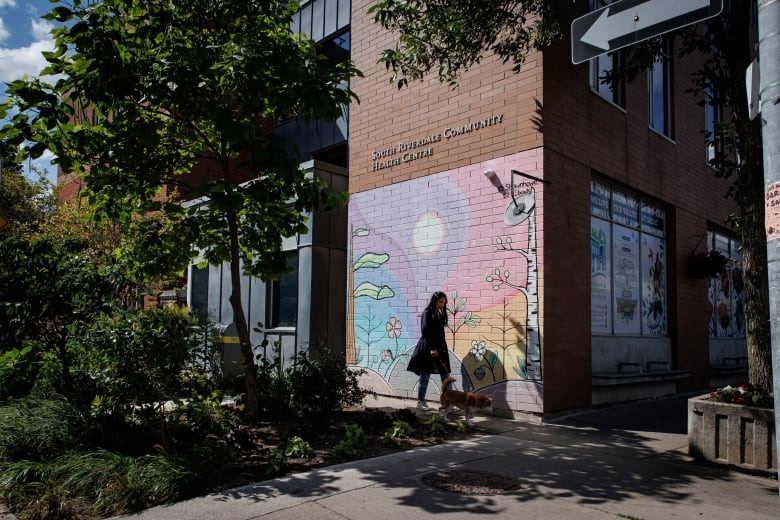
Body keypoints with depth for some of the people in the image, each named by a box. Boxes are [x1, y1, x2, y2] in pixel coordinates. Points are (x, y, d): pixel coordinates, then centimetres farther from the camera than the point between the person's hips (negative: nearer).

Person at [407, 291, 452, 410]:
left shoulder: (440, 314, 14)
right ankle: (420, 402, 11)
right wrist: (432, 348, -20)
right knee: (425, 376, 1)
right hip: (428, 348, -8)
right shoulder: (427, 313, -9)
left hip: (440, 347, 8)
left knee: (446, 376, 5)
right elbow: (426, 332, -16)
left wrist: (442, 347, 10)